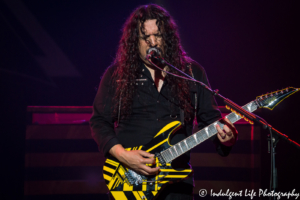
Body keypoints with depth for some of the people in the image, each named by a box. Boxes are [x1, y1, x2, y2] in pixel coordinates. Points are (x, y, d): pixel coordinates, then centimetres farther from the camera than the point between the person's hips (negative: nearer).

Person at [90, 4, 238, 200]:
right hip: (128, 180, -1)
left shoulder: (192, 72, 7)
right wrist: (122, 155, -13)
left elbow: (211, 118, 9)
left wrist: (225, 137, -13)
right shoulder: (117, 74, 2)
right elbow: (99, 121, 2)